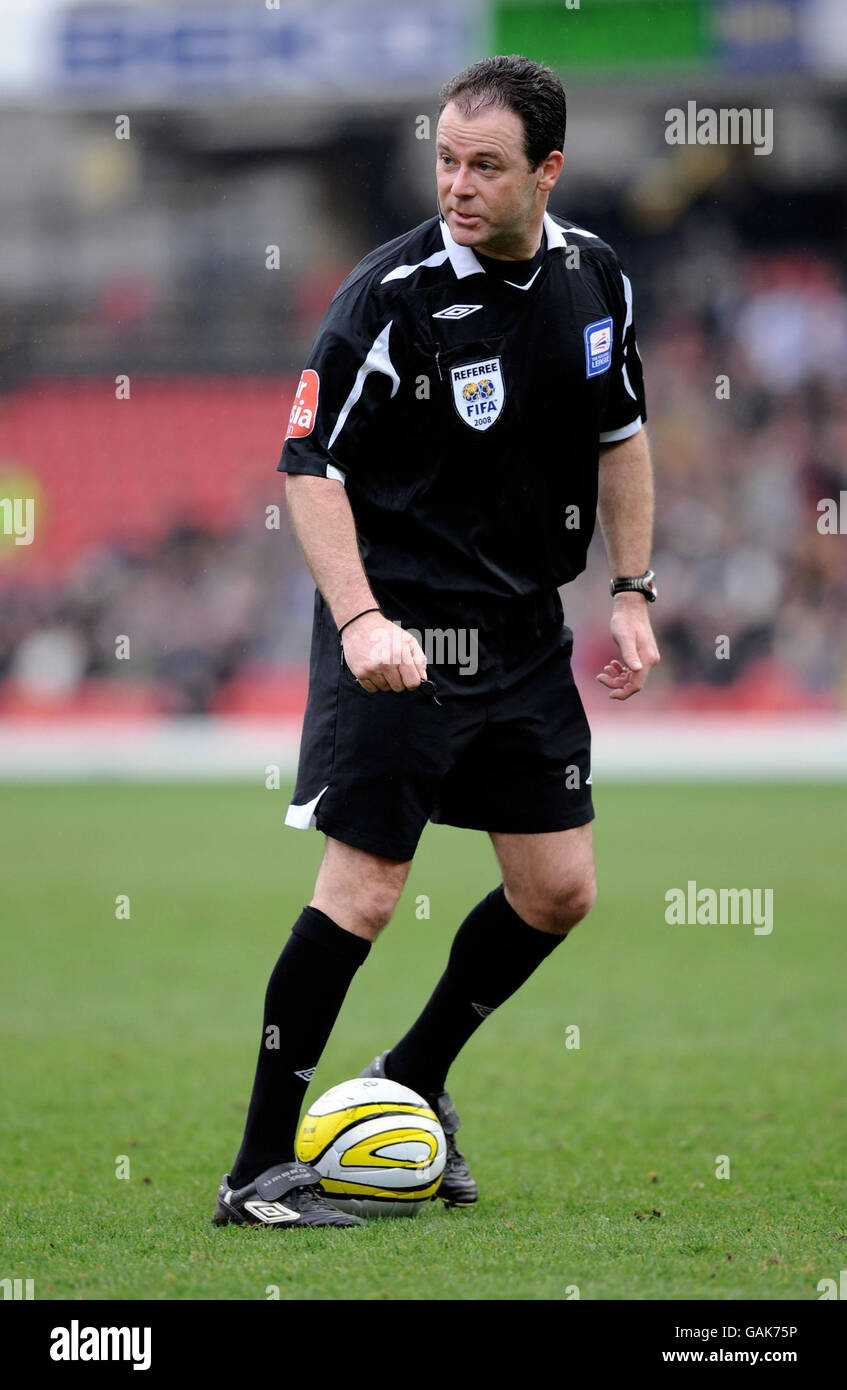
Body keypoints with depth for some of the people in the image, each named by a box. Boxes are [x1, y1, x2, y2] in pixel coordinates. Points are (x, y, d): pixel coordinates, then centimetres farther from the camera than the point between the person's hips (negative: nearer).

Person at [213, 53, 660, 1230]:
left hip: (527, 635, 7)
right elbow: (308, 463, -15)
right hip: (400, 634, -6)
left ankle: (411, 1086, 29)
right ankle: (262, 1170, -4)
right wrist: (358, 620, -25)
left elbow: (622, 434, 16)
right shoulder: (394, 293, -17)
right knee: (363, 891, -11)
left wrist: (632, 593, 10)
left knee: (559, 889, 8)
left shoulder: (595, 276, 2)